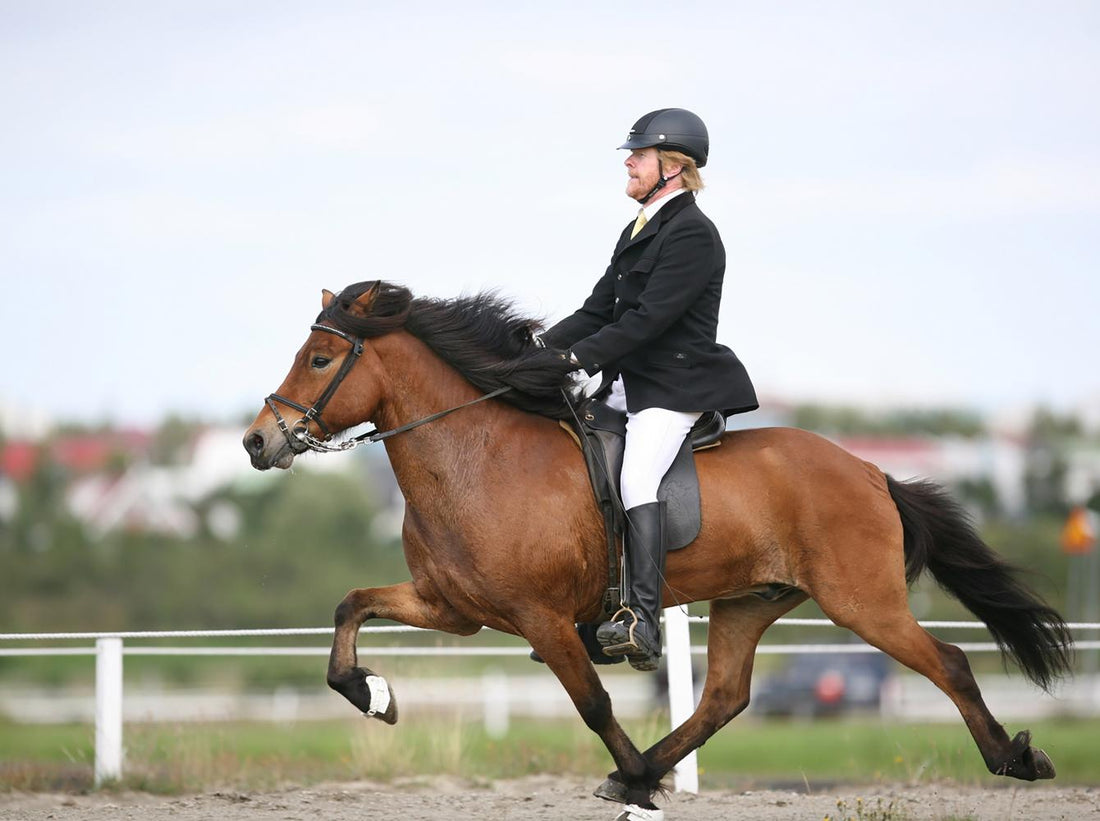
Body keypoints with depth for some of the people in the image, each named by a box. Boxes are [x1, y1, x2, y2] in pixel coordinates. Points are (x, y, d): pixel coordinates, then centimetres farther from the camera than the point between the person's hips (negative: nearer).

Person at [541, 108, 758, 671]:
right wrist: (543, 350, 4)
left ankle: (642, 622, -40)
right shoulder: (639, 232, 19)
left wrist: (579, 356, -22)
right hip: (629, 385, 11)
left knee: (637, 477, -29)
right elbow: (599, 309, 17)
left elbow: (648, 318, -20)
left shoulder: (692, 234, -12)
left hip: (675, 390, -11)